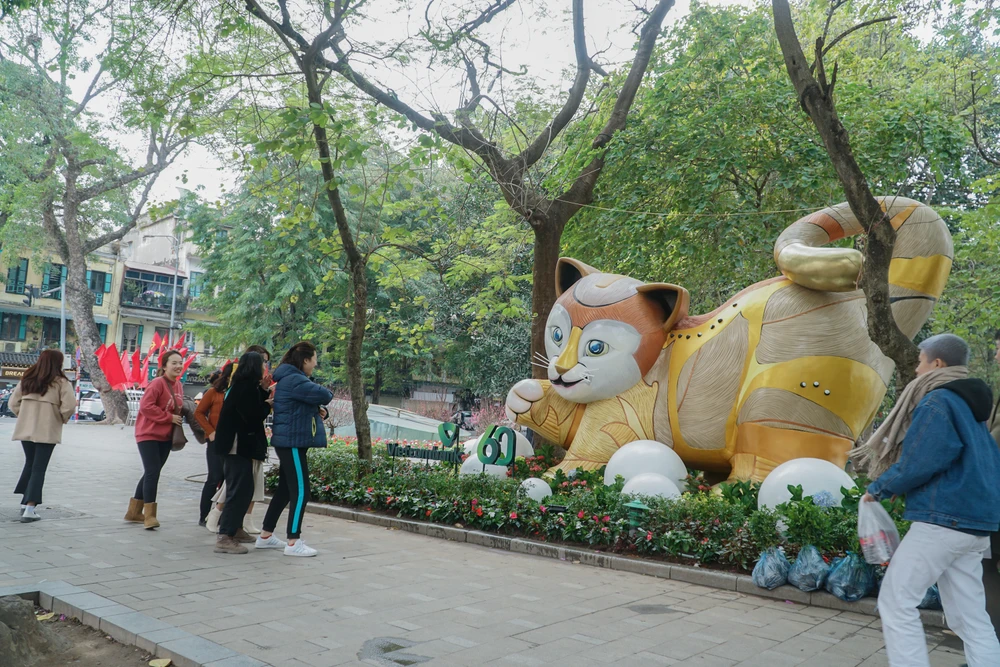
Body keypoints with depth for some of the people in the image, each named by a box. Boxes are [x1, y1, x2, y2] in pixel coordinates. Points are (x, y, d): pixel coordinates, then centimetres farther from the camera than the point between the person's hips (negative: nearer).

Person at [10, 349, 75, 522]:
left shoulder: (27, 379, 8)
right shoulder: (61, 382, -7)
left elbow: (13, 402, 8)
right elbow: (69, 405, -16)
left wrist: (26, 416, 15)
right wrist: (62, 418, 2)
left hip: (25, 429, 5)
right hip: (47, 431, -5)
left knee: (30, 464, 21)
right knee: (39, 469, 0)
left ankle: (26, 503, 24)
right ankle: (29, 509, -5)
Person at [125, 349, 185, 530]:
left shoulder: (178, 385, 6)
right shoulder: (158, 383, -16)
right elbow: (146, 406, -22)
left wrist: (178, 418, 2)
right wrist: (169, 417, -21)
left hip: (166, 437, 8)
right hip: (148, 434, -8)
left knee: (152, 473, 15)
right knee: (152, 472, -13)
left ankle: (134, 511, 29)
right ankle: (149, 515, -7)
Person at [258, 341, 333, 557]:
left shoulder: (292, 379, 17)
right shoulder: (294, 380, -17)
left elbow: (303, 406, 21)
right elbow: (325, 395, -23)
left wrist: (320, 411, -1)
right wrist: (322, 401, 1)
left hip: (290, 441, 11)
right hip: (292, 442, -11)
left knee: (285, 490, 15)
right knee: (300, 492, -8)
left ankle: (266, 536, 23)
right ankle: (293, 543, -4)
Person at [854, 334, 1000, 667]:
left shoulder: (938, 401, -11)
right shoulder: (970, 405, 19)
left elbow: (919, 462, -20)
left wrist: (877, 489, -7)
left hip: (943, 518, -10)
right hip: (973, 521, 10)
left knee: (896, 603, -3)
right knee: (971, 617, 12)